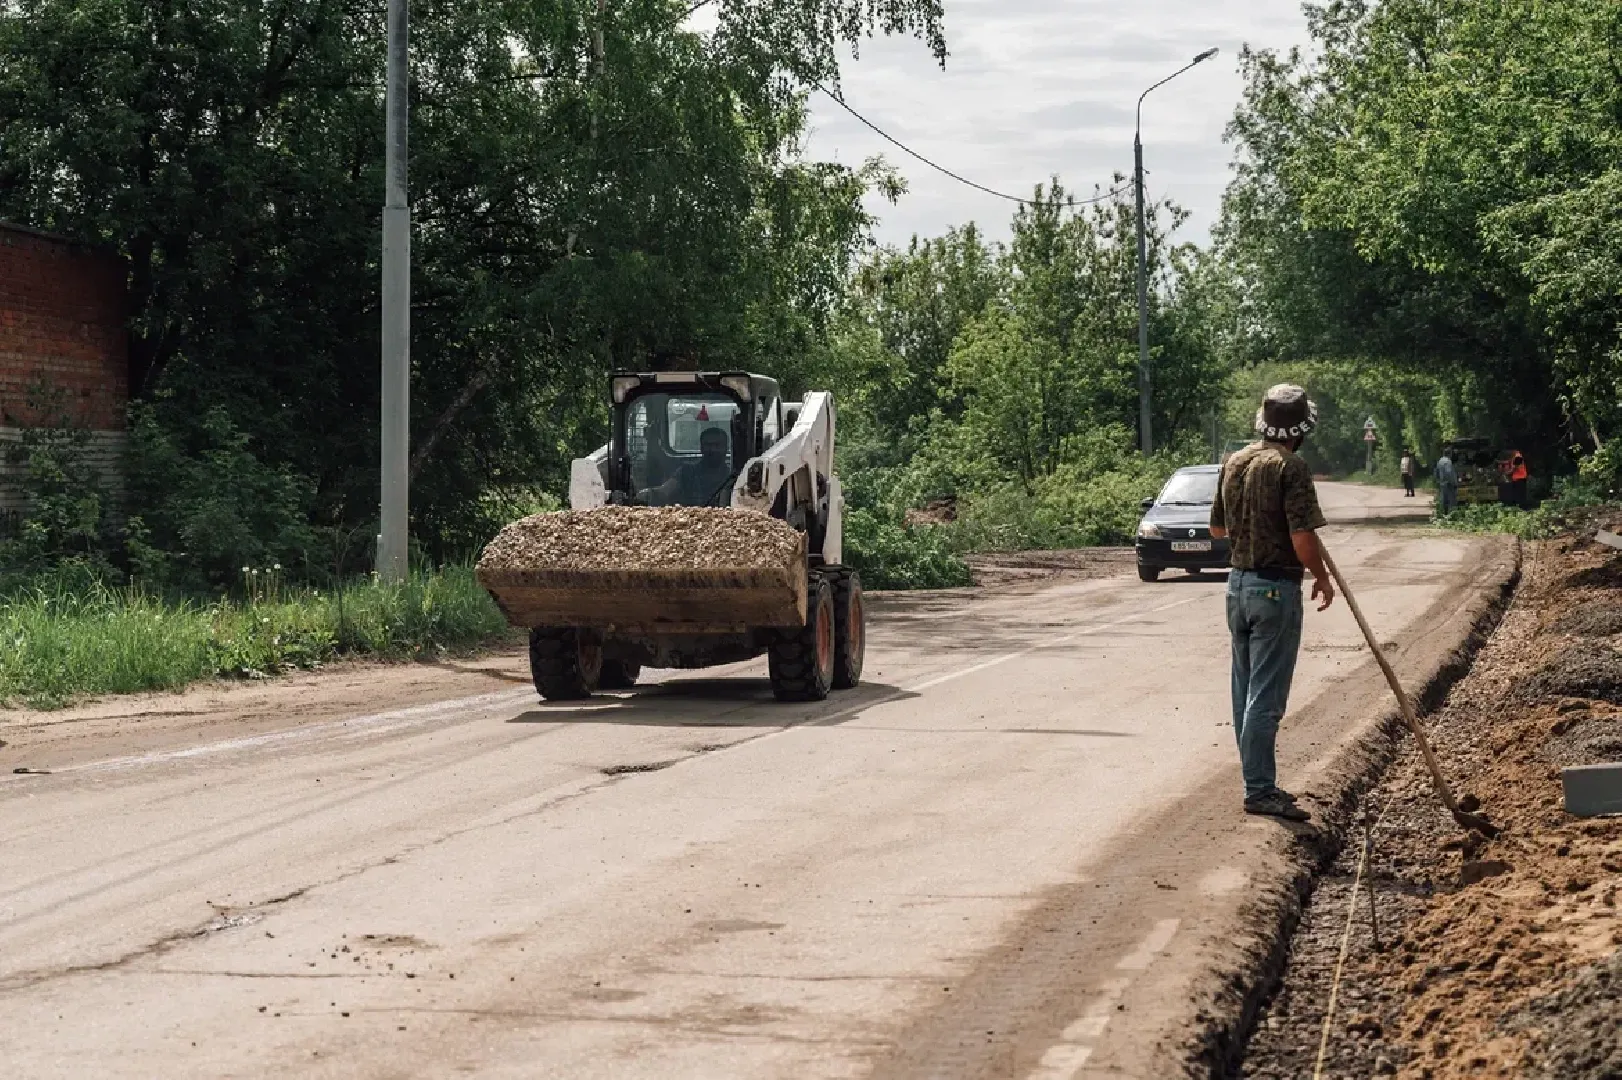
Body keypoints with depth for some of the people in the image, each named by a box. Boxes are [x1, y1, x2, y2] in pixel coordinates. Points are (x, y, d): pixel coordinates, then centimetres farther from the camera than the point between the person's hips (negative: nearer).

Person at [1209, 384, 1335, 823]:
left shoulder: (1234, 463, 8)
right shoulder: (1290, 467, -15)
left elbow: (1217, 527, 18)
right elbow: (1303, 538, -20)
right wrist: (1322, 578, -4)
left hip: (1238, 583, 8)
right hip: (1276, 588, -8)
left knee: (1246, 691, 13)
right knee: (1266, 696, -5)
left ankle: (1258, 781, 21)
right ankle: (1260, 790, -4)